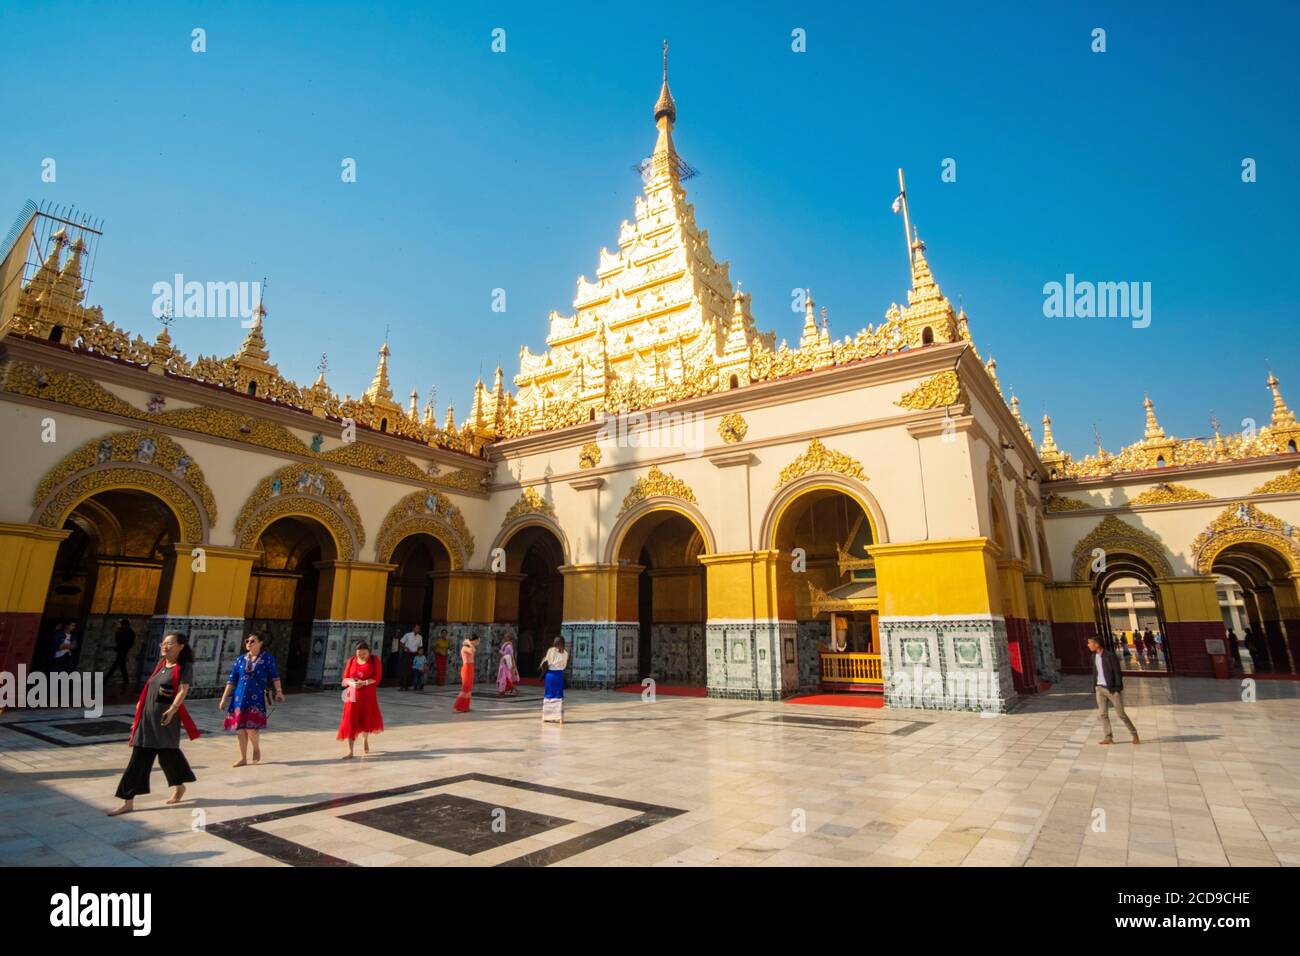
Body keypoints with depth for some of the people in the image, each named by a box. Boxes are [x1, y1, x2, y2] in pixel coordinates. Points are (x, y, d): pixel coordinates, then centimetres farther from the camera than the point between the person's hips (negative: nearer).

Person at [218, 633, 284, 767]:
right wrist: (224, 698, 7)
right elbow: (231, 680, 9)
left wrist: (278, 691, -4)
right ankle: (243, 758, 21)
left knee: (251, 729, -11)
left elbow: (274, 675, 2)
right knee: (240, 728, 7)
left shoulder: (267, 658, -1)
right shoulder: (240, 659, 7)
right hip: (239, 697, 4)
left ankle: (257, 749, 19)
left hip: (256, 698, -4)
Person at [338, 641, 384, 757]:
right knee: (351, 721, -4)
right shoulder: (352, 661, 4)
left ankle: (365, 739, 37)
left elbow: (377, 677, -7)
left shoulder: (374, 660, -2)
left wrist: (364, 683, -21)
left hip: (368, 695, -1)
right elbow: (345, 678, 5)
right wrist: (351, 683, -17)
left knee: (367, 718, 5)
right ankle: (350, 751, 1)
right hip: (353, 695, 1)